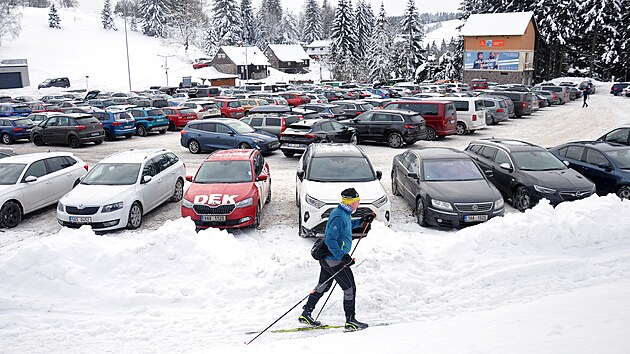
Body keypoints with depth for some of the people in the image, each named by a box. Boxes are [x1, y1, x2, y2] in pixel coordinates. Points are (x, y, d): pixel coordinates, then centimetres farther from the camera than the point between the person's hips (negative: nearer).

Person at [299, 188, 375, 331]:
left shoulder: (343, 213, 8)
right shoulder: (339, 217, -24)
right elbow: (330, 240, -29)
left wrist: (361, 221, 25)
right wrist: (342, 257, -30)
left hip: (327, 258, 10)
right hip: (334, 260, -10)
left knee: (323, 286, 20)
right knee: (350, 289, 2)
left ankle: (306, 315, 29)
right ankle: (350, 321, 13)